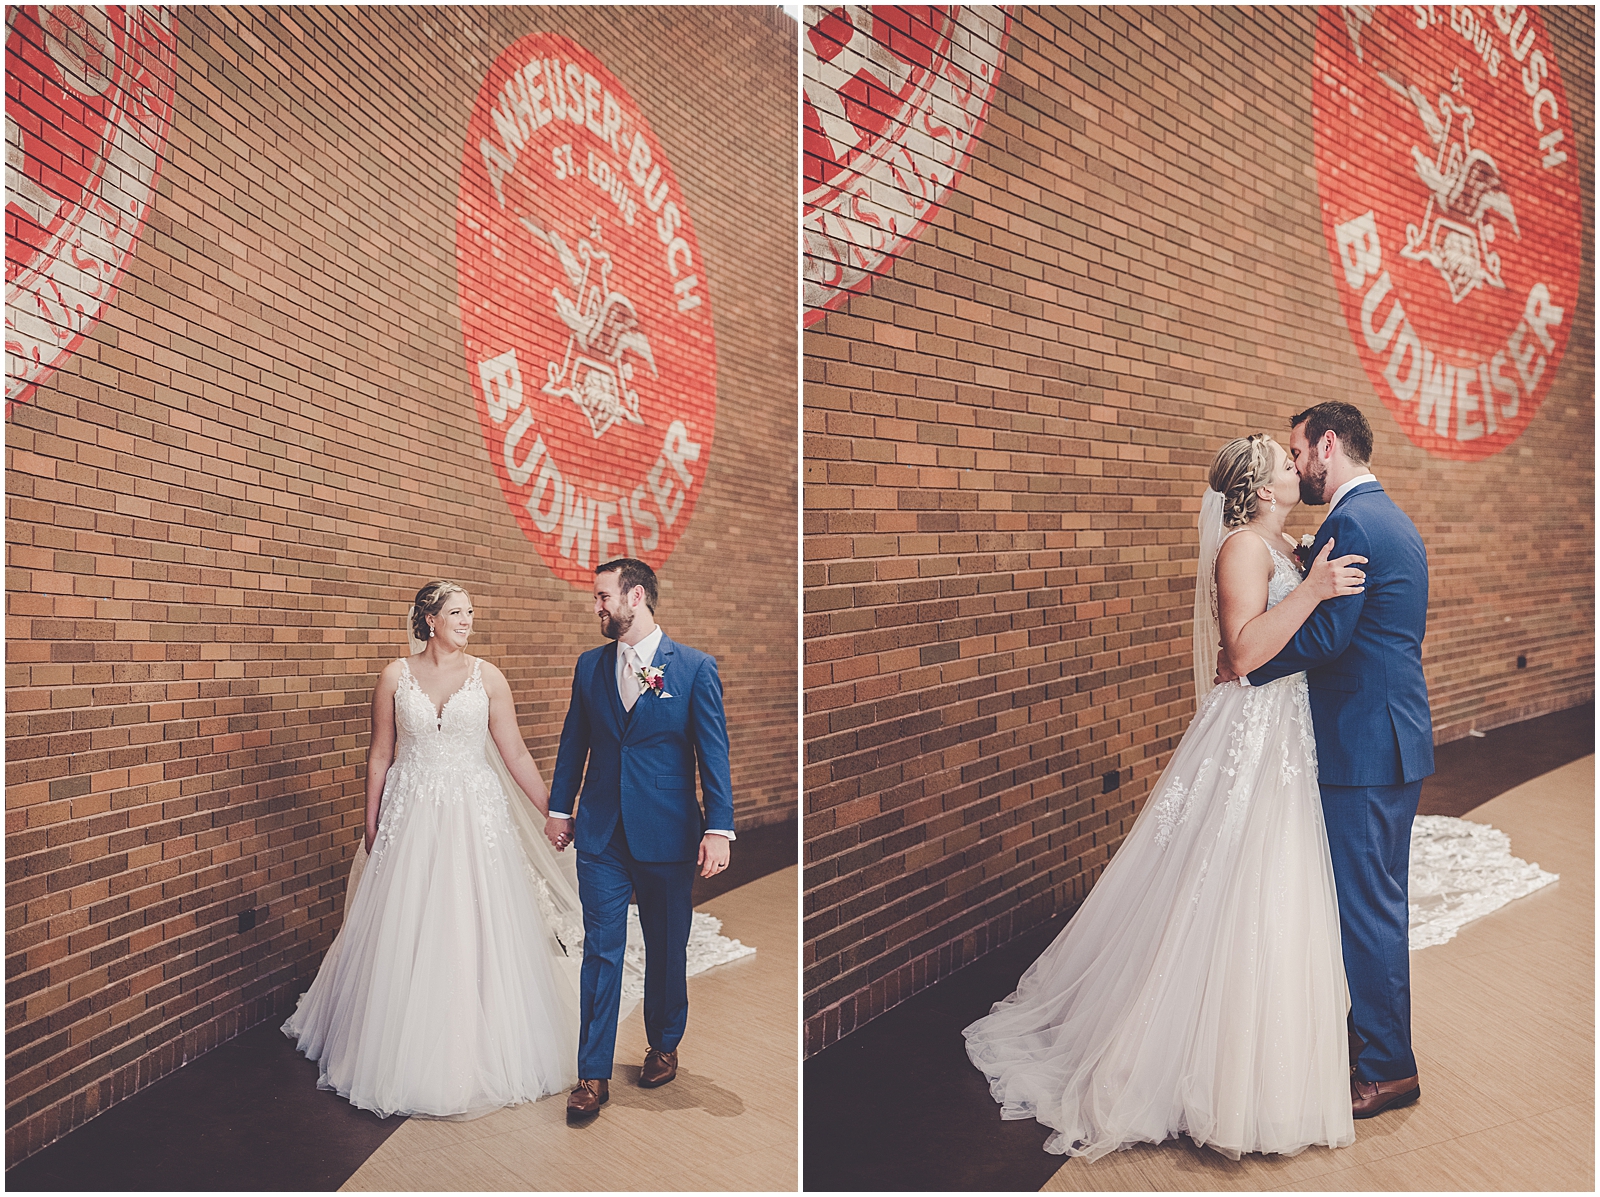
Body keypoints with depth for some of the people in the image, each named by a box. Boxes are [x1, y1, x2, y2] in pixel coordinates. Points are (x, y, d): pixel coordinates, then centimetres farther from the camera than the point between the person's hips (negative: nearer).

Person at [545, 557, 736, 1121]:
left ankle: (664, 1046, 36)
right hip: (601, 835, 2)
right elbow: (574, 742, 14)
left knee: (667, 949, 13)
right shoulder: (590, 666, 5)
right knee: (600, 952, 3)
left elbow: (714, 754, -8)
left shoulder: (695, 667, -7)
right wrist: (559, 808, 13)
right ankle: (593, 1075, 14)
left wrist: (719, 829, -12)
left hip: (667, 835, -2)